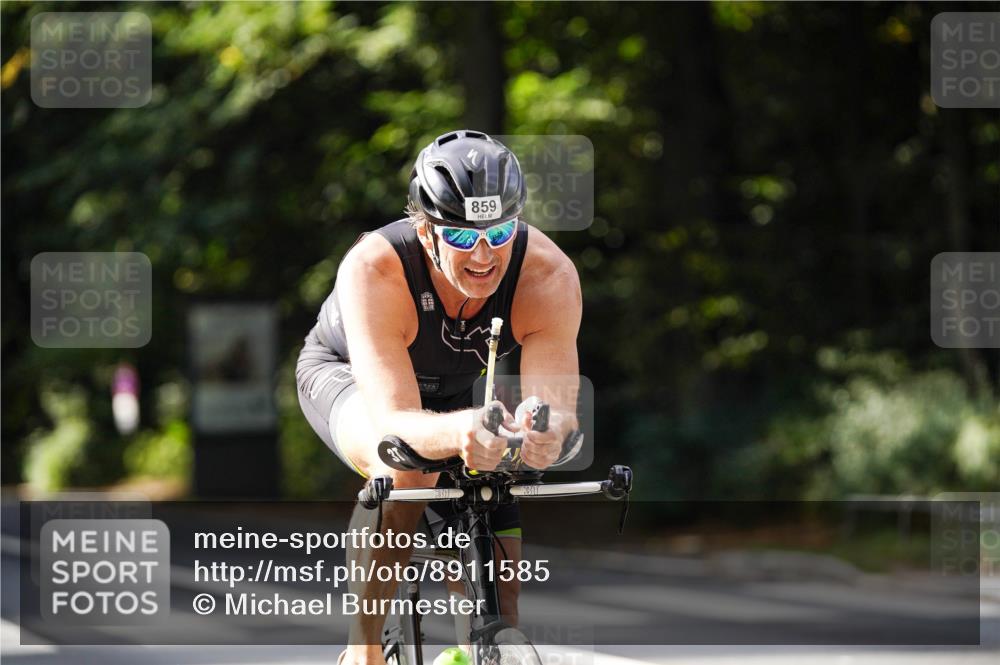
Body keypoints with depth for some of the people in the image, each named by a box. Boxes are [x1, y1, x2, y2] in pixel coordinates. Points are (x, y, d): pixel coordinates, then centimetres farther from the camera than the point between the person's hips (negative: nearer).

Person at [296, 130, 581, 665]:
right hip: (347, 375, -3)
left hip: (458, 393, 4)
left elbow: (556, 406, -38)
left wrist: (546, 433, -63)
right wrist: (458, 432, -70)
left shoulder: (550, 275, -34)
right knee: (404, 468, -38)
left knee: (498, 607, -5)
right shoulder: (374, 270, -41)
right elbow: (396, 423, -48)